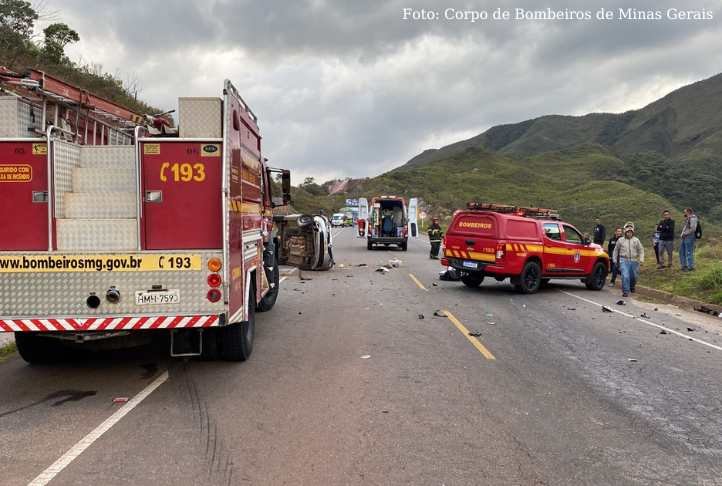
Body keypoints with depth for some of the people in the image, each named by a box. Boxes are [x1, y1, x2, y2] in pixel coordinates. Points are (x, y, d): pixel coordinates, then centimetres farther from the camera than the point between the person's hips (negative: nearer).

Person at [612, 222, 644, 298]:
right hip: (624, 261, -2)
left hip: (634, 261, 2)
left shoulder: (636, 240, 7)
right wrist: (614, 260, 12)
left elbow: (641, 250, 9)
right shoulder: (620, 240, 5)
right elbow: (616, 250, 13)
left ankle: (632, 287, 41)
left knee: (634, 276, 12)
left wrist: (641, 259, -3)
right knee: (625, 276, -14)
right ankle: (625, 291, -7)